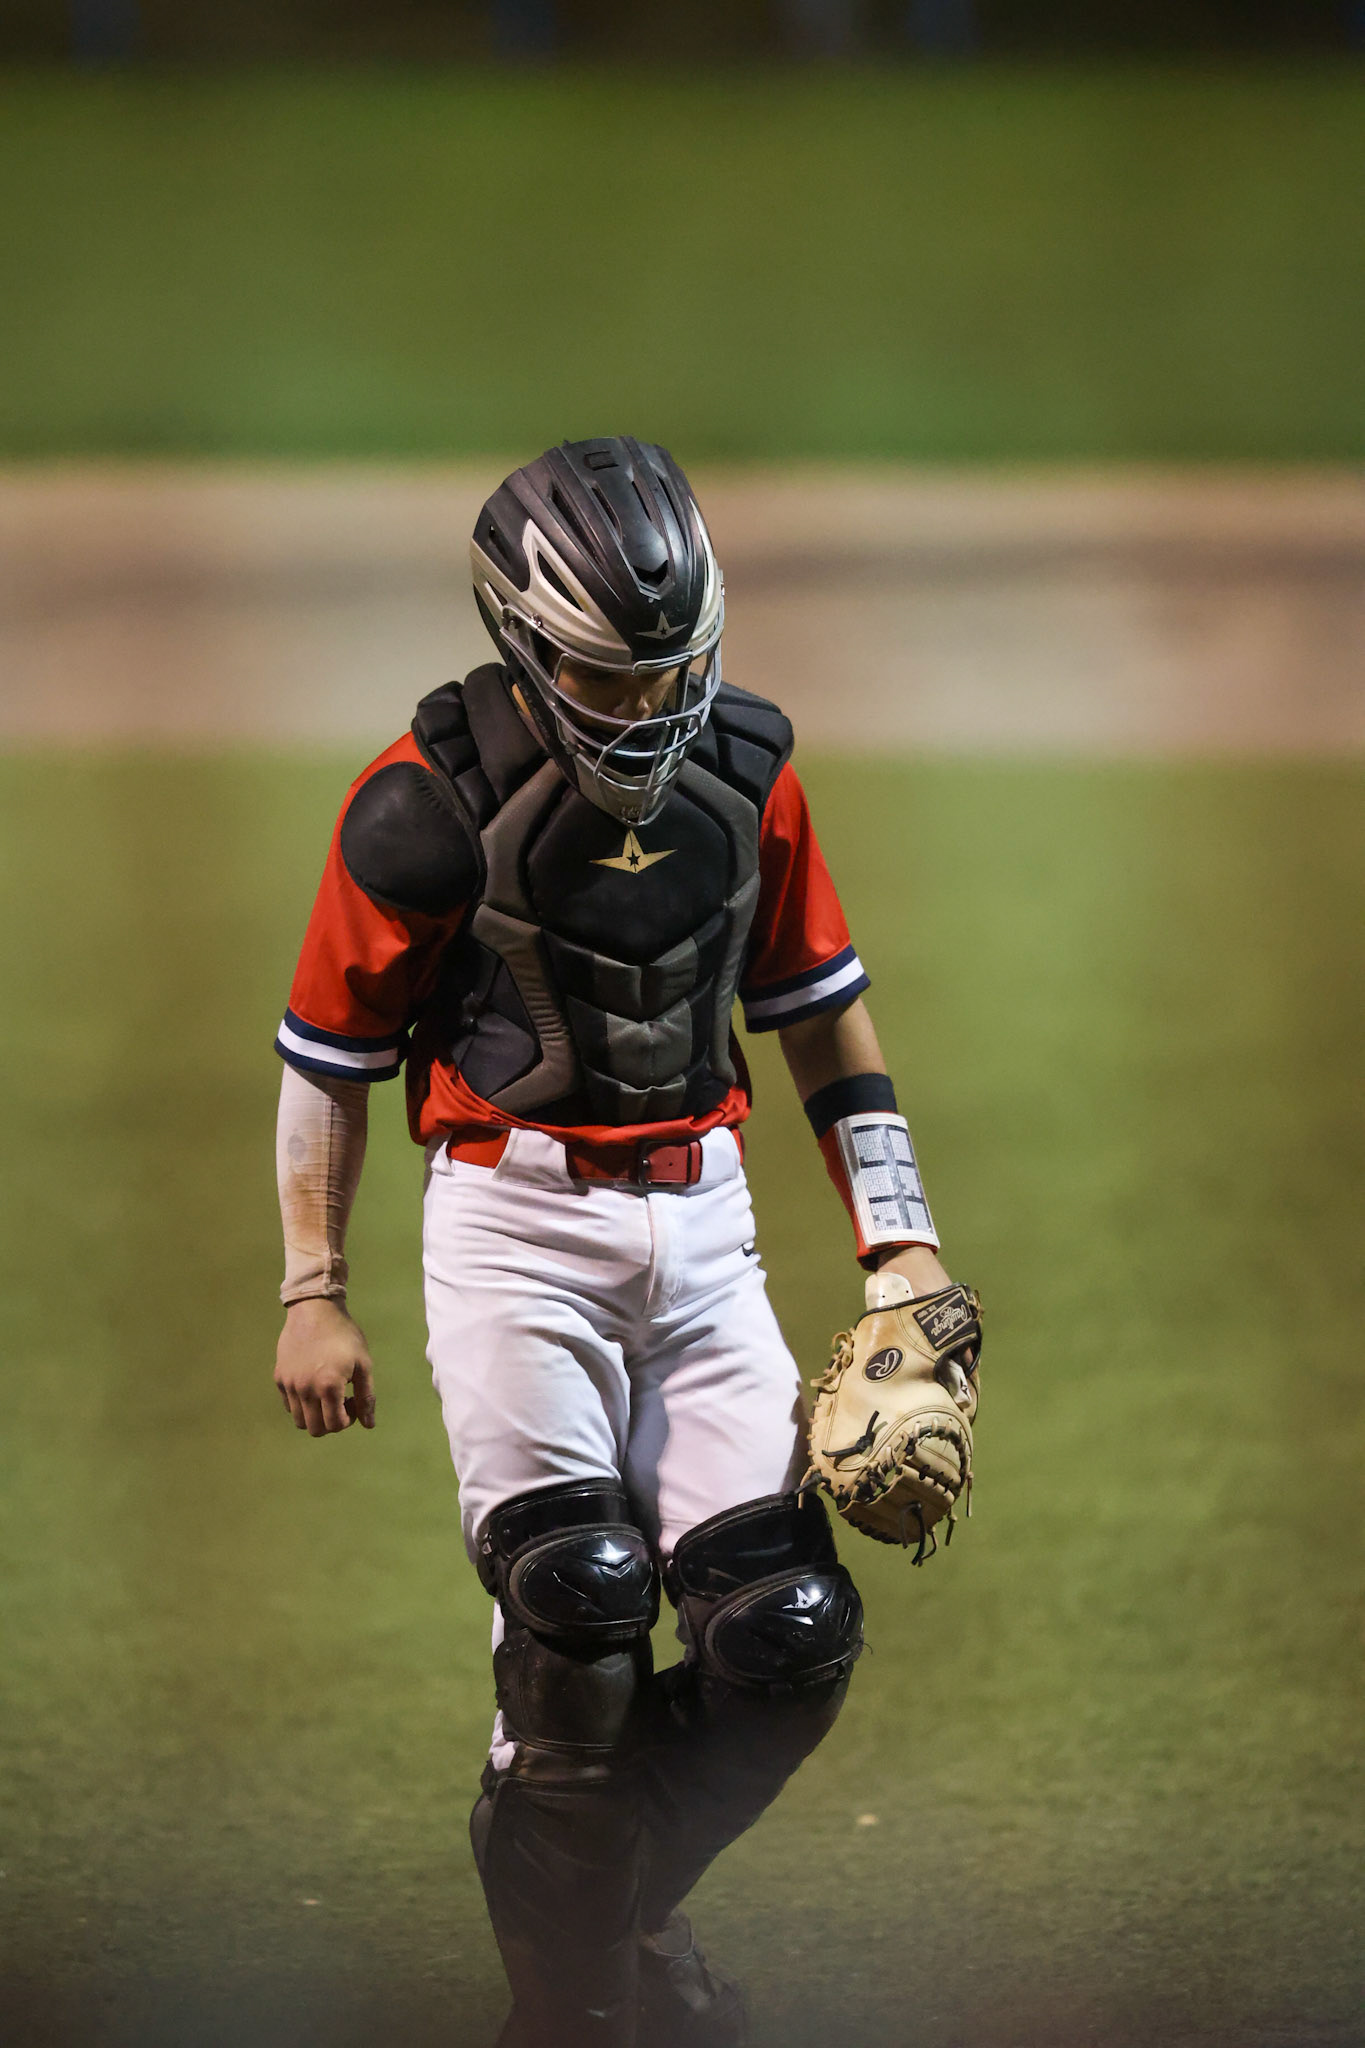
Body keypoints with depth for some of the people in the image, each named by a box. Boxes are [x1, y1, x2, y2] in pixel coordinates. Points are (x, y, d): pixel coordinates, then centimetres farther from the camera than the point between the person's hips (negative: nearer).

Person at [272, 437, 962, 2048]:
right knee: (578, 1605, -17)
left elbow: (822, 1009, 14)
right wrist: (313, 1293, -2)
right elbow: (327, 1051, -2)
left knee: (786, 1639, -4)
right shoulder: (431, 806, -11)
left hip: (699, 1209, 5)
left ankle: (619, 1900, 19)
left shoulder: (744, 776, 2)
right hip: (514, 1211, -5)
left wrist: (898, 1236, 10)